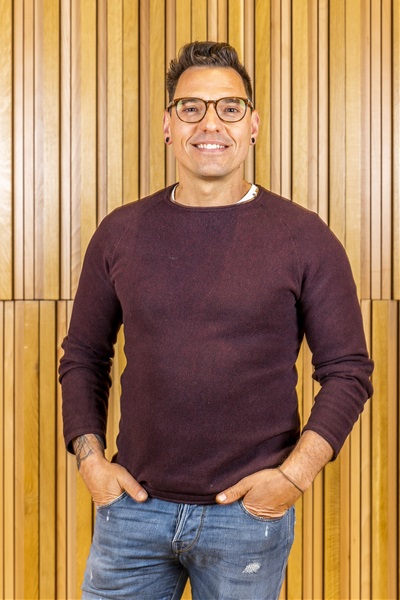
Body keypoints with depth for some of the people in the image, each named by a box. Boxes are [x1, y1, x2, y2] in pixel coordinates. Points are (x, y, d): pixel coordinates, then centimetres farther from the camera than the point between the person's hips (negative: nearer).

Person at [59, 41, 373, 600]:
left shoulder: (304, 238, -4)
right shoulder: (120, 233, 2)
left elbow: (347, 370, -2)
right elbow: (83, 355, 10)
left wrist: (296, 472, -11)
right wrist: (90, 458, -1)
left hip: (250, 512, -2)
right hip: (134, 505, 2)